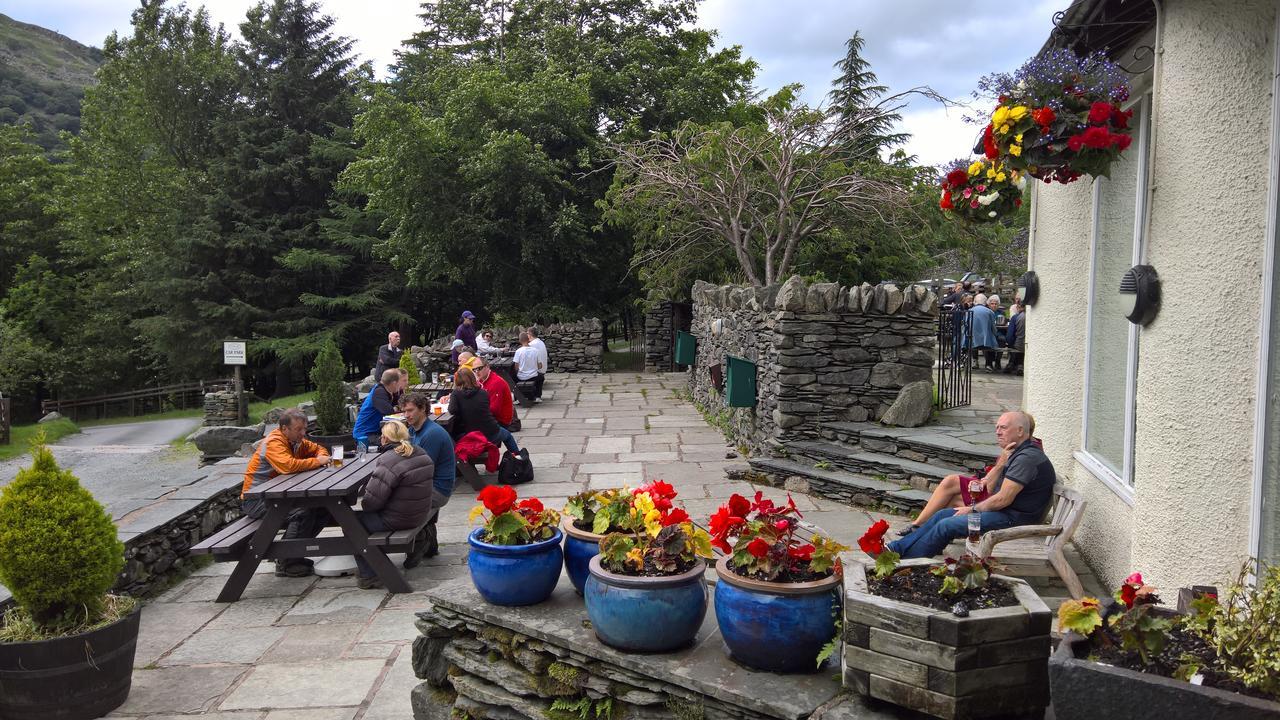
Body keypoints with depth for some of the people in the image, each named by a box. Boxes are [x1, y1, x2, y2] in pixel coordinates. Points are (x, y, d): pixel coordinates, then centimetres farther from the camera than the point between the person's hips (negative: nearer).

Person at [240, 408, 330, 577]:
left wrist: (322, 456, -6)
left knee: (320, 508, -2)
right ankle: (285, 564, -16)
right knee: (302, 511, -29)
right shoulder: (273, 442, -20)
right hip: (255, 500, -9)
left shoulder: (296, 440, 7)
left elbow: (317, 449, 19)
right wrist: (317, 462, -23)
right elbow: (288, 465, -37)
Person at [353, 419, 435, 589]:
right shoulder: (421, 454, 3)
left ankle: (368, 575, 8)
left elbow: (371, 501, -24)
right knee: (366, 515, 26)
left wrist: (363, 502, 0)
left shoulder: (387, 461, -24)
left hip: (395, 521, -9)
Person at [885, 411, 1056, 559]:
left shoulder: (1027, 457, -18)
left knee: (946, 525, -16)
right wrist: (1000, 464, -3)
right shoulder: (1017, 453, 16)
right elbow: (987, 488, 12)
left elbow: (1003, 499, -22)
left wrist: (973, 509, -8)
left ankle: (904, 559, -8)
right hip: (1003, 511, 10)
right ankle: (897, 547, 4)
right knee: (941, 515, 5)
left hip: (1013, 518, -10)